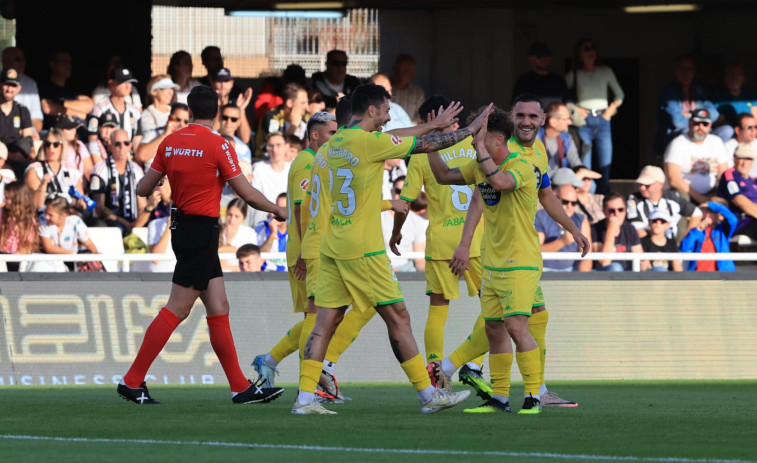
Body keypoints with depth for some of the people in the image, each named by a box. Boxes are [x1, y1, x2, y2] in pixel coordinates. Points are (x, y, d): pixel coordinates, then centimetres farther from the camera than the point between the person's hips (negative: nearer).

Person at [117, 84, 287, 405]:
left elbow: (143, 189, 9)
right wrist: (278, 211, 7)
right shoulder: (218, 146, -13)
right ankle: (132, 381, -5)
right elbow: (247, 194, -9)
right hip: (202, 231, -7)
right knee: (177, 310, -5)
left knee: (219, 309, 9)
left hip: (182, 227, 7)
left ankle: (240, 387, 9)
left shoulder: (170, 142, 5)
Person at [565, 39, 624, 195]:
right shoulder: (573, 75, 5)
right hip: (584, 122, -2)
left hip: (603, 120, 2)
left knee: (604, 167, -2)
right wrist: (574, 110, -7)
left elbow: (619, 94, 20)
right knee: (584, 169, -7)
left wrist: (611, 109, 5)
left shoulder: (606, 72, 12)